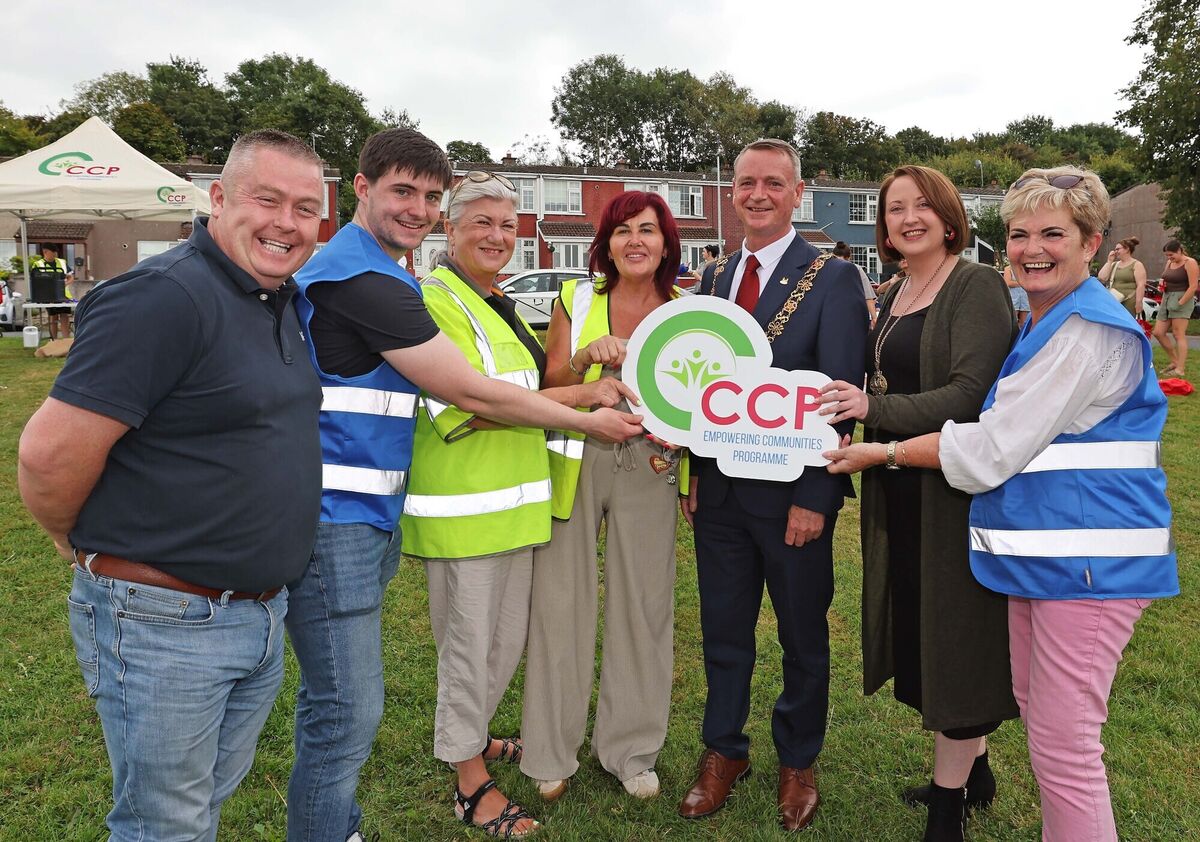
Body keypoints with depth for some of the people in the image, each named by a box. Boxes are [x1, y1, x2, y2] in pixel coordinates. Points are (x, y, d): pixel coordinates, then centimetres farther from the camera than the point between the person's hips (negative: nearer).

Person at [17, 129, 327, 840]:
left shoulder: (283, 302, 7)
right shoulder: (164, 296, -22)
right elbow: (51, 451, -25)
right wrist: (81, 543, -6)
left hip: (263, 614, 8)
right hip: (165, 625, -8)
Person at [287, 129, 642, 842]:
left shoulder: (381, 275, 17)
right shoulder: (361, 276, -17)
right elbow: (471, 392, -16)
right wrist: (590, 422, -6)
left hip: (367, 515, 11)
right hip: (334, 519, -11)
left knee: (332, 703, 21)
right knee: (350, 713, -1)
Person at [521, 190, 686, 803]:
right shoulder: (576, 299, 3)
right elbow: (551, 383, -2)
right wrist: (586, 356, -19)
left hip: (649, 467, 1)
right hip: (574, 461, -1)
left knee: (642, 604, 7)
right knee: (561, 601, 3)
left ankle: (630, 748, 27)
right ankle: (552, 752, 21)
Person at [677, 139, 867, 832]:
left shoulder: (833, 279, -8)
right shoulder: (716, 275, 9)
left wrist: (814, 496, -16)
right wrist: (695, 475, 6)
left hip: (793, 493, -4)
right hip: (721, 490, 5)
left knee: (803, 635, 14)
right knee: (724, 630, 15)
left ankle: (798, 762, 35)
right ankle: (724, 752, 36)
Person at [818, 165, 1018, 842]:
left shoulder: (977, 285, -12)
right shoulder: (895, 296, 13)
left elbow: (972, 393, -21)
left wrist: (875, 409, -25)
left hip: (955, 488, -8)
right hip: (901, 491, 8)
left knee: (953, 631, 4)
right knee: (923, 629, 16)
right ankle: (975, 767, 36)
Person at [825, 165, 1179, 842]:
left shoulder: (1091, 331, -17)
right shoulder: (1043, 325, 15)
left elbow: (991, 447, -18)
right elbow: (1011, 432, 23)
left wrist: (884, 452, -8)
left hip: (1088, 555, -10)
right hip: (1039, 549, 10)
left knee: (1062, 741, -2)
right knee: (1036, 710, 20)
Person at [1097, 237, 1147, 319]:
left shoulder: (1137, 265, -2)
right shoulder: (1114, 265, 17)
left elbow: (1141, 285, -10)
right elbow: (1102, 278, 5)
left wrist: (1138, 303, -18)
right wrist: (1109, 261, 4)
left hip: (1129, 304, -6)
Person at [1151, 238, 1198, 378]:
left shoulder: (1190, 263, -10)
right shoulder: (1169, 263, 14)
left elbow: (1193, 286, -16)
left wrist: (1180, 303, -20)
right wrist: (1162, 284, 8)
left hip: (1182, 299, -8)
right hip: (1167, 298, 8)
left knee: (1178, 335, -9)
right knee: (1158, 333, 5)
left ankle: (1180, 369, -6)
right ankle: (1175, 361, 19)